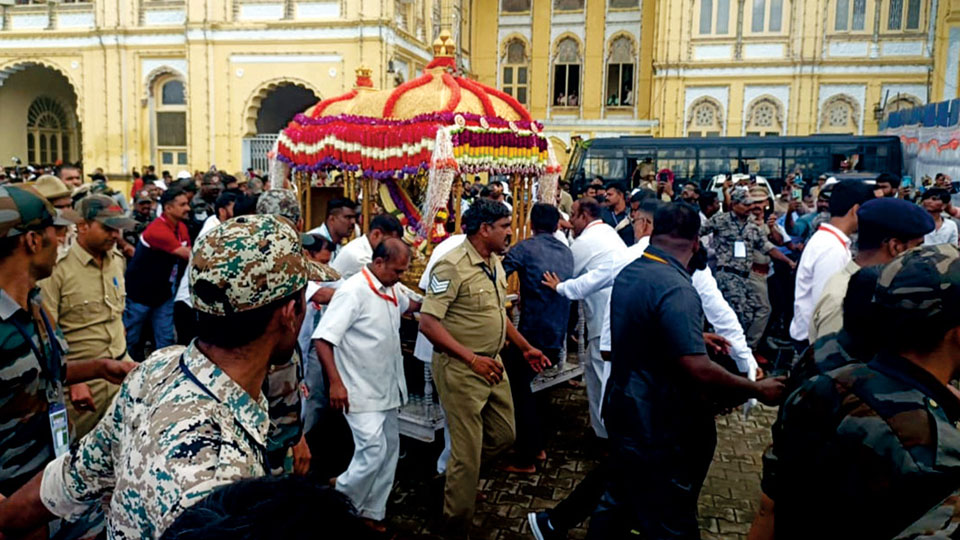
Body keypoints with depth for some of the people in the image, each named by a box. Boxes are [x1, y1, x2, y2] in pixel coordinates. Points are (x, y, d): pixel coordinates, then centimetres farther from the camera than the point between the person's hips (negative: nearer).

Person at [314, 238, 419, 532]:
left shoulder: (390, 290, 6)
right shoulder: (353, 291, -20)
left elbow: (409, 305, 31)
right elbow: (322, 339, -22)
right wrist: (336, 383, -26)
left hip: (388, 388, 9)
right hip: (362, 392, -9)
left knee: (389, 451, 13)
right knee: (373, 452, -11)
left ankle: (372, 513, 28)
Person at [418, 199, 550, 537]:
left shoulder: (495, 263, 7)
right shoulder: (453, 266, -20)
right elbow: (428, 322, -23)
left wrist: (525, 348, 16)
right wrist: (472, 359, -27)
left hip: (492, 364, 8)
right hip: (460, 368, -8)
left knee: (504, 435, 19)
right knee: (468, 452, 3)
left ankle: (458, 474, 45)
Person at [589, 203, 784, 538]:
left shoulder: (628, 274, 4)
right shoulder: (675, 289, -25)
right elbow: (698, 371, -30)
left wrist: (697, 336, 26)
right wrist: (759, 389, -17)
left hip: (624, 413, 9)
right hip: (659, 431, -9)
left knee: (616, 504, 24)